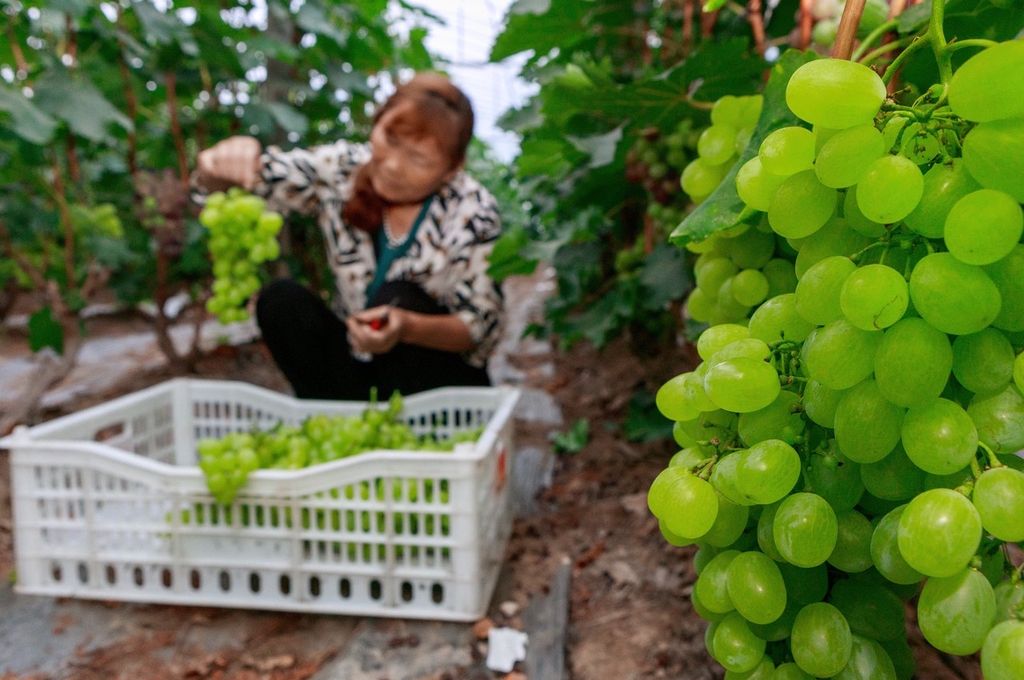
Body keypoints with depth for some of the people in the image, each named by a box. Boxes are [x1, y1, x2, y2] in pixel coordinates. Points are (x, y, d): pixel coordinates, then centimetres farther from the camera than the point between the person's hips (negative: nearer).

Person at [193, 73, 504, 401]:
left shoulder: (472, 213, -17)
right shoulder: (340, 170, -10)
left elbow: (481, 327, -16)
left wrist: (408, 327, -35)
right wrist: (227, 161, -37)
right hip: (354, 368, 3)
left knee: (398, 296, -28)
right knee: (281, 299, -19)